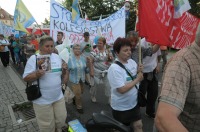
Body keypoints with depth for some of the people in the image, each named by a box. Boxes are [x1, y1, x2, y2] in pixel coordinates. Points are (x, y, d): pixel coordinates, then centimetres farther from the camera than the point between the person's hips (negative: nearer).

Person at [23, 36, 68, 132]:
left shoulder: (57, 57, 3)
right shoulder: (34, 58, -13)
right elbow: (26, 78, -13)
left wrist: (64, 70, -8)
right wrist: (36, 74, -31)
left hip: (58, 97, 5)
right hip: (42, 100, -4)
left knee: (61, 119, 22)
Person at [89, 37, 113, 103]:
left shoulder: (107, 50, 1)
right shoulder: (94, 51, -9)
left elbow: (111, 60, 7)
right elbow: (91, 62, -8)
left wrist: (109, 56, -14)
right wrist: (91, 71, -12)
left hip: (107, 72, 3)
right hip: (97, 72, -2)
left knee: (108, 84, 4)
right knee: (95, 84, 11)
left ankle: (110, 98, 20)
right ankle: (93, 96, 37)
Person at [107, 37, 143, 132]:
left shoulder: (132, 62, -3)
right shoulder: (114, 68, -27)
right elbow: (122, 90, -30)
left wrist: (139, 71, -11)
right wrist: (137, 80, -22)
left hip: (134, 103, 6)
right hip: (121, 107, -6)